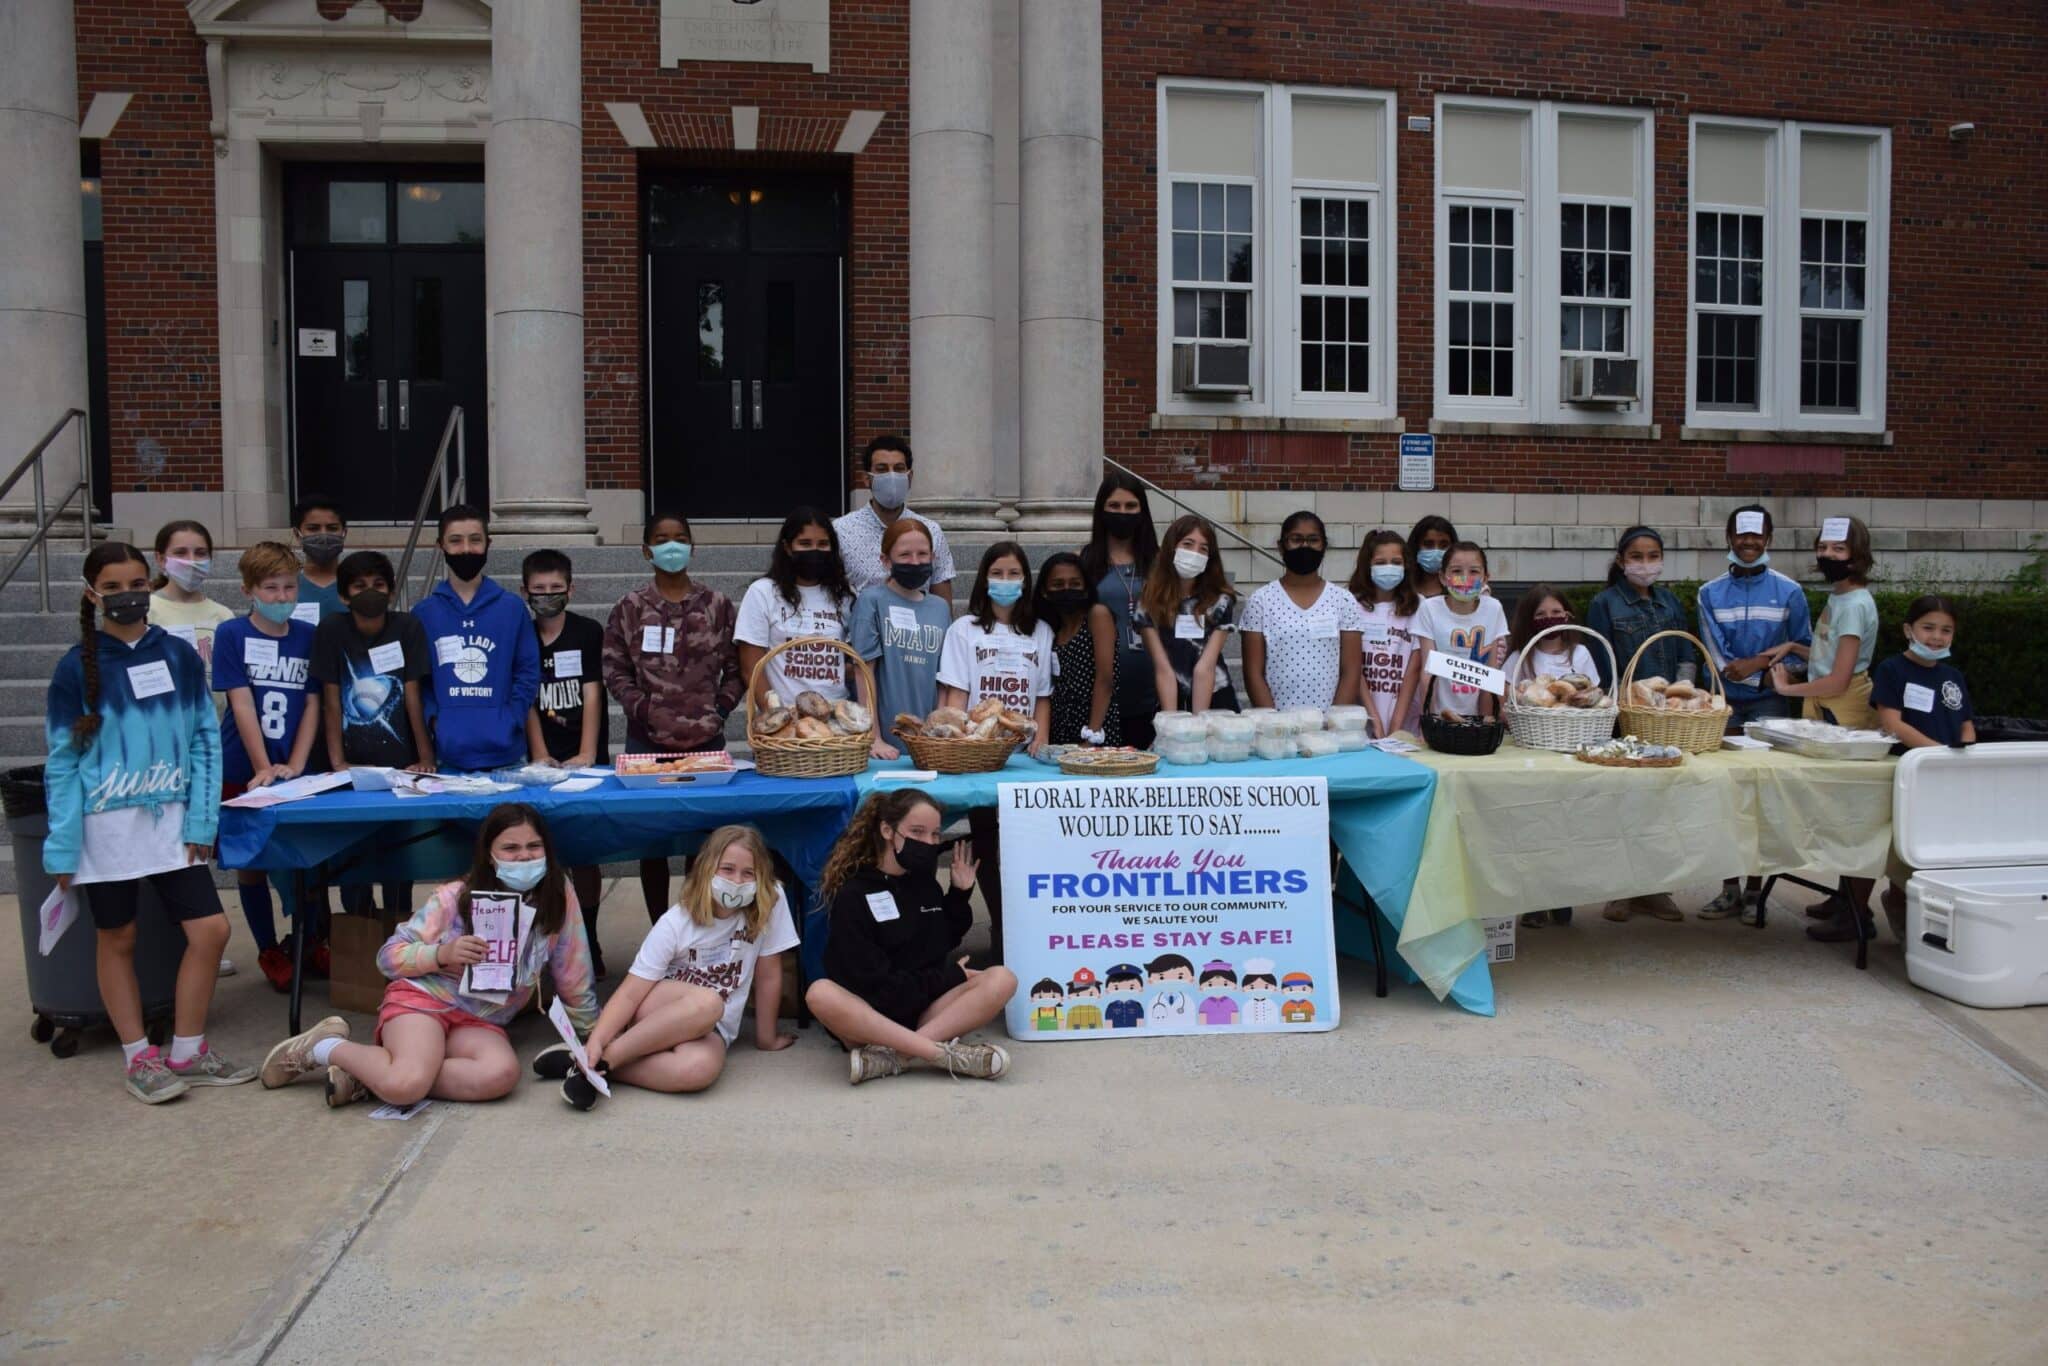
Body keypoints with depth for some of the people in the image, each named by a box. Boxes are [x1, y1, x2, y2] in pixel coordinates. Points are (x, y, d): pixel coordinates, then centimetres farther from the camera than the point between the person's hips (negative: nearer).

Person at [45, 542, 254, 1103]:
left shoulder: (179, 656, 2)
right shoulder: (76, 667, -3)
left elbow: (206, 739, 4)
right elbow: (62, 761, -2)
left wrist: (201, 820, -3)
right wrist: (63, 846, -5)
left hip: (170, 820, 2)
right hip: (106, 825, -2)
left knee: (210, 931, -2)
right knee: (117, 941, 9)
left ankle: (187, 1053, 14)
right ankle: (138, 1058, 22)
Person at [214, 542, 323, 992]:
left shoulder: (308, 636, 3)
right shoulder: (231, 635, -4)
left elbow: (313, 705, 1)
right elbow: (241, 705, -10)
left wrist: (293, 767, -9)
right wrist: (265, 769, -14)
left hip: (297, 772, 2)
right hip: (243, 772, -2)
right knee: (251, 862, 7)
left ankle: (308, 942, 23)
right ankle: (269, 952, 19)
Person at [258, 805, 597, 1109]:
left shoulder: (559, 897, -4)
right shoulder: (456, 897, -8)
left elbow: (572, 975, 7)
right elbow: (388, 957, -3)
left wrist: (594, 1031, 11)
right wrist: (442, 953, -20)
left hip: (480, 1022, 3)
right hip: (423, 998, -3)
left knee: (503, 1075, -33)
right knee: (406, 1083, -34)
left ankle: (370, 1079, -15)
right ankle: (323, 1047, -2)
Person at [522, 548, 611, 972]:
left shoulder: (589, 633, 1)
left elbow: (592, 695, -5)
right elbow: (527, 700, 1)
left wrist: (587, 755, -14)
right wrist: (540, 756, -10)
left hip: (585, 759, -1)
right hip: (544, 760, 2)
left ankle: (588, 940, 5)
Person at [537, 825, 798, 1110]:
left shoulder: (770, 903, -10)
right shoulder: (675, 922, -13)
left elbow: (768, 975, -2)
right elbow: (631, 992, -18)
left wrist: (766, 1037, 4)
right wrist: (596, 1040, -34)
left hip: (710, 1029, 1)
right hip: (652, 1016, -1)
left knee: (700, 1068, -37)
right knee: (707, 1003, -38)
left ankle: (590, 1065, -23)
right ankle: (598, 1059, -26)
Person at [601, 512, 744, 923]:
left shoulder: (717, 605, 5)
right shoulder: (631, 608, 5)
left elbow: (735, 667, 8)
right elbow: (615, 671, 4)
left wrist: (720, 708, -4)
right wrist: (643, 710, -8)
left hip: (706, 739, 0)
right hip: (648, 741, 0)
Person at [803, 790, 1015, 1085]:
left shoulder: (926, 883, 11)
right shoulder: (853, 895, -7)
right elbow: (872, 982, -12)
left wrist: (960, 895, 6)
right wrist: (948, 978, -8)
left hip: (925, 1010, 5)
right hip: (868, 1012, -5)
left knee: (1001, 979, -20)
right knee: (820, 993, -36)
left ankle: (892, 1056, -34)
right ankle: (947, 1053, -41)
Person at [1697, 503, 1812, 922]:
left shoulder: (1788, 592, 4)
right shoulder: (1710, 594, 5)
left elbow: (1804, 651, 6)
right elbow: (1718, 659, -3)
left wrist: (1761, 668, -10)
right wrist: (1770, 658, -14)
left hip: (1769, 704, -1)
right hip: (1725, 704, 1)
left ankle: (1755, 890, 9)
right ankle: (1730, 889, 11)